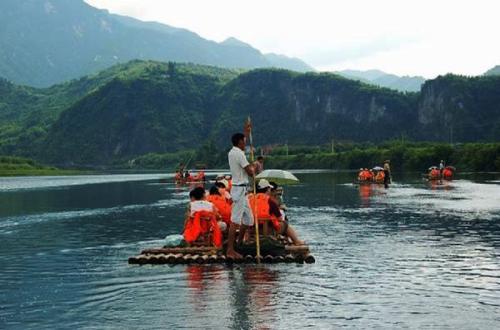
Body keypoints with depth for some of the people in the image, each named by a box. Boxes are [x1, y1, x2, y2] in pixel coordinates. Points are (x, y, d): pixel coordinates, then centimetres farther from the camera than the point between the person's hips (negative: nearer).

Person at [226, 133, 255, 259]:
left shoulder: (231, 153, 13)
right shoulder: (239, 154, -16)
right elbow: (250, 172, -17)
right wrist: (252, 166, 6)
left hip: (240, 189, 10)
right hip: (240, 189, -10)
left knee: (248, 219, 16)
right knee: (235, 220, -10)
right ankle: (230, 250, -11)